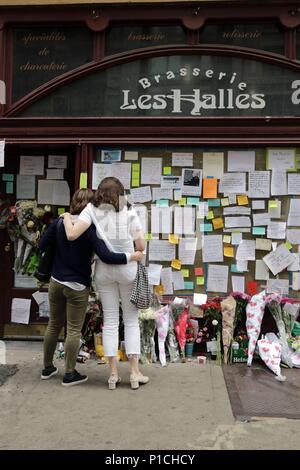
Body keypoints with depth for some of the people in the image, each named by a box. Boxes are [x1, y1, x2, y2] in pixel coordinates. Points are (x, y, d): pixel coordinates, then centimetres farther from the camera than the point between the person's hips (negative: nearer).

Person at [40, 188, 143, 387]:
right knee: (74, 330, 6)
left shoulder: (59, 223, -2)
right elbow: (106, 256, -25)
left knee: (54, 325, 18)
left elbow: (42, 245, 5)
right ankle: (70, 374, 16)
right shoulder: (90, 229, -18)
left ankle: (48, 368, 33)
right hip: (77, 287, -5)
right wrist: (132, 256, -16)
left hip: (56, 282, 6)